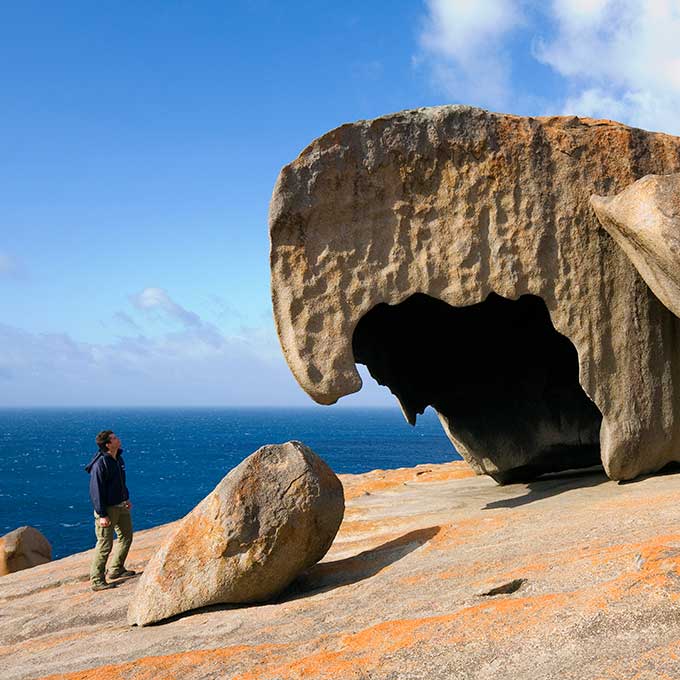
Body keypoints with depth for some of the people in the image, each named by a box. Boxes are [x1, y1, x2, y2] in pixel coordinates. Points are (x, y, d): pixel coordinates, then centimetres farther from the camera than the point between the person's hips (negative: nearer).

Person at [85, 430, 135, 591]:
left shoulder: (118, 458, 4)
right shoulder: (100, 464, -23)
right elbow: (96, 491, -23)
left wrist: (126, 498, 20)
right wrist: (102, 515, -23)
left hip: (121, 506, 9)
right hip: (107, 508, -9)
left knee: (126, 536, 18)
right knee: (105, 544, -4)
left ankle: (116, 570, 34)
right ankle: (97, 580, 6)